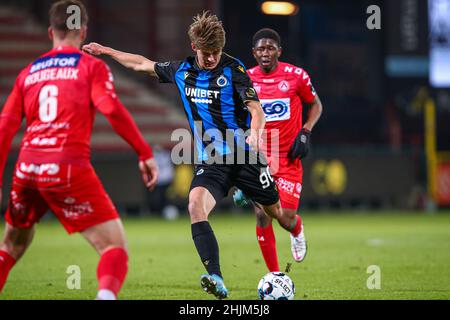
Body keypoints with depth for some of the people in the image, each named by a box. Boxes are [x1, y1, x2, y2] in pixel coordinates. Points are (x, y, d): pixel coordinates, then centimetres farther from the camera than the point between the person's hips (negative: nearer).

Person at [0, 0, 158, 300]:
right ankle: (106, 293, -34)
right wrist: (145, 153, -8)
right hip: (68, 167, -5)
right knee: (115, 247, -4)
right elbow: (111, 109, -10)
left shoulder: (28, 73, 19)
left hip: (27, 169, 5)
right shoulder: (91, 66, 6)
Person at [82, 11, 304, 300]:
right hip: (210, 162, 3)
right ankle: (217, 281, -33)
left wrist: (255, 133, -37)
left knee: (276, 212, 9)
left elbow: (256, 110, -16)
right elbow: (143, 64, 20)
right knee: (196, 206, -26)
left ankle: (297, 230, 50)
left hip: (245, 157, -3)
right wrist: (105, 51, 22)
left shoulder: (233, 69, -9)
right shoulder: (182, 71, 5)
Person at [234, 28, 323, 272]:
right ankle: (275, 275, 5)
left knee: (287, 216, -10)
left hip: (289, 157, -1)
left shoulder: (297, 76, -4)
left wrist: (305, 132, -6)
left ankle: (297, 233, 30)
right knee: (262, 215, -8)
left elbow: (316, 105, 11)